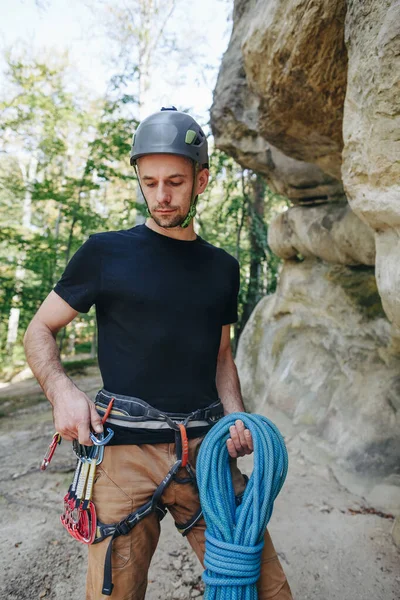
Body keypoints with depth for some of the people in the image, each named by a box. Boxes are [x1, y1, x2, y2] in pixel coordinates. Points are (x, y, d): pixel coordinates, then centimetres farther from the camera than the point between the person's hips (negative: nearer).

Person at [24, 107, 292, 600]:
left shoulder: (221, 267, 12)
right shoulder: (106, 252, 0)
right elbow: (40, 329, 6)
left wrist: (237, 418, 1)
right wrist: (61, 390, -12)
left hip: (207, 449, 3)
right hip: (125, 452, -2)